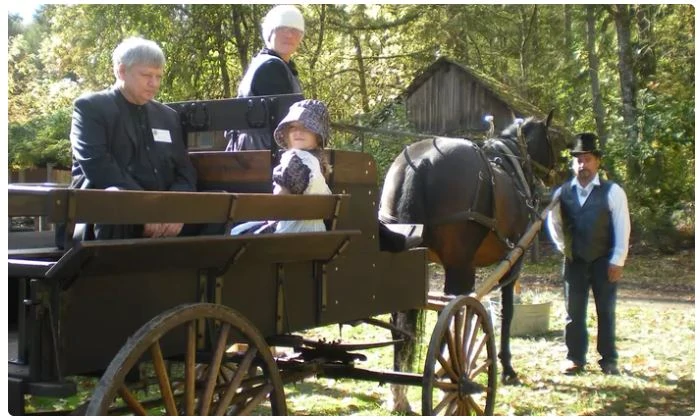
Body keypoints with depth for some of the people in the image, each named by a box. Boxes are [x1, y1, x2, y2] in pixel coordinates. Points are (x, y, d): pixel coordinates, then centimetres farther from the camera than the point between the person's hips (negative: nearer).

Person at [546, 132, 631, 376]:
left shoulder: (612, 192, -6)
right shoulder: (562, 193, 2)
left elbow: (622, 228, -8)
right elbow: (553, 222, 18)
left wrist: (617, 261, -12)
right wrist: (563, 247, 10)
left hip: (604, 261, -2)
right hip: (574, 261, 2)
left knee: (606, 311, 6)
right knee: (574, 312, 5)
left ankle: (608, 360, 15)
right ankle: (575, 359, 13)